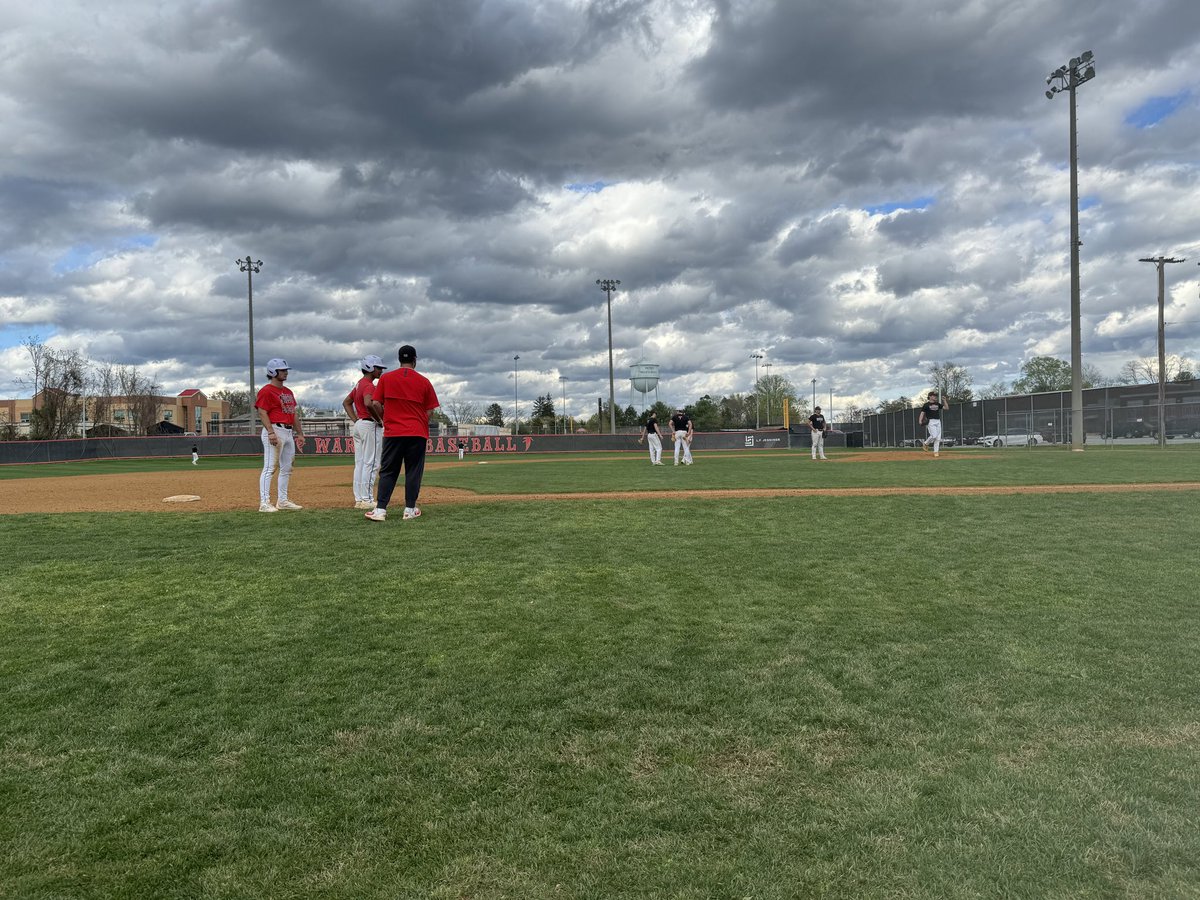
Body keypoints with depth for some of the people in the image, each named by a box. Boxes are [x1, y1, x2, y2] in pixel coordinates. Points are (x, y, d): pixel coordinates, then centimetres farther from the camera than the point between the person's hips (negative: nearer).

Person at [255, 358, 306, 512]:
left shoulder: (288, 392, 20)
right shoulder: (266, 391, -7)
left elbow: (294, 413, 21)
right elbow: (262, 413, -14)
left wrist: (299, 433, 16)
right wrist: (271, 432, -24)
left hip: (289, 432, 9)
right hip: (275, 431, -9)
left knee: (287, 468, 12)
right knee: (269, 468, -10)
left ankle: (282, 500, 20)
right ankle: (264, 503, -10)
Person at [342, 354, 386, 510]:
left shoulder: (359, 384, 16)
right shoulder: (369, 385, -14)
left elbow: (346, 402, 23)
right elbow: (368, 403, -33)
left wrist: (355, 420, 15)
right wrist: (379, 420, -20)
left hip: (359, 425, 10)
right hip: (370, 426, -10)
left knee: (360, 463, 10)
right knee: (371, 463, -7)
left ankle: (359, 499, 13)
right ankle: (366, 500, -7)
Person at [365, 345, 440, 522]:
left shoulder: (385, 378, 2)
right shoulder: (423, 381, 1)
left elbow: (376, 403, 0)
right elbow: (430, 411, 1)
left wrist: (385, 419, 15)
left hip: (392, 433, 1)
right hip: (417, 433, -1)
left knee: (388, 472, 5)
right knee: (413, 472, 7)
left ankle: (380, 510, -1)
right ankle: (410, 509, 9)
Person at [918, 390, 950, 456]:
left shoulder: (938, 404, 15)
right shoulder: (926, 404, -1)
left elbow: (946, 407, 15)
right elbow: (922, 413, -5)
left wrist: (944, 400, 3)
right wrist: (920, 421, -20)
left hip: (938, 422, 6)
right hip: (930, 421, -6)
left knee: (938, 438, 0)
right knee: (934, 435, -20)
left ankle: (936, 452, 4)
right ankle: (925, 444, 5)